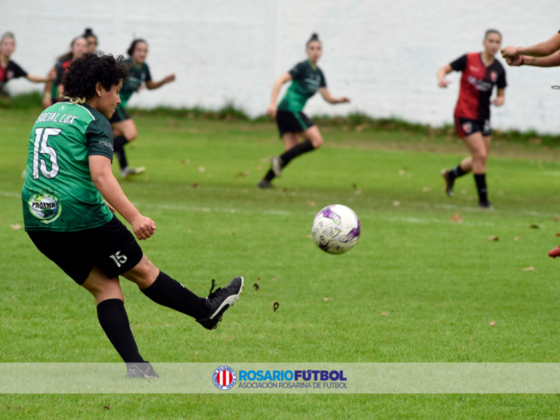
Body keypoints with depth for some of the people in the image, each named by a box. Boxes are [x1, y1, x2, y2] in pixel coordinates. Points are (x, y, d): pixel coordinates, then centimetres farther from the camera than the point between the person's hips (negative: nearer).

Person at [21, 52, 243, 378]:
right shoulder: (95, 122, -9)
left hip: (39, 223, 7)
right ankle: (207, 310, 28)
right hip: (83, 217, -7)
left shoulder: (47, 115, 16)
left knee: (104, 286, 10)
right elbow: (101, 174, -24)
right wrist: (134, 217, -31)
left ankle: (135, 366, 0)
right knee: (142, 271, 10)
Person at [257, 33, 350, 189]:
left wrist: (340, 100, -3)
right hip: (290, 110, -8)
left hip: (289, 112, 8)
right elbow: (280, 81, -15)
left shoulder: (318, 73, 18)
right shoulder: (303, 67, -7)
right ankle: (279, 160, -14)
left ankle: (266, 180, -4)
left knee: (292, 151, 0)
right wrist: (273, 103, -25)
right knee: (316, 140, -12)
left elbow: (328, 98, 18)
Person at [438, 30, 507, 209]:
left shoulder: (498, 69, 1)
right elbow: (445, 69, -4)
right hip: (465, 115, -6)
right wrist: (441, 78, -26)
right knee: (480, 155, -13)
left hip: (483, 116, 6)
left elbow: (501, 94, 10)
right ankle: (483, 199, -3)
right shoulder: (468, 60, -10)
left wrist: (500, 99, -13)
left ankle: (451, 175, 38)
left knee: (479, 158, 10)